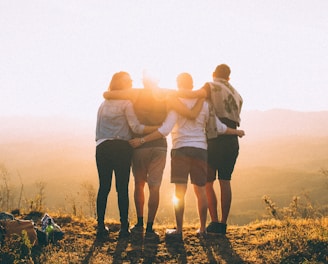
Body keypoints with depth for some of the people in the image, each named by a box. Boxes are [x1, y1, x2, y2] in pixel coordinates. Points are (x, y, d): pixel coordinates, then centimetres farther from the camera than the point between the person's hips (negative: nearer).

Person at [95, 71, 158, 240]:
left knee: (104, 187, 5)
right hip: (121, 148, -4)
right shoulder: (126, 103, 0)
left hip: (102, 148, 5)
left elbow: (98, 131, 17)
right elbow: (136, 127, -10)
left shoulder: (103, 104, 17)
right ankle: (124, 227, -2)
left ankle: (101, 227, 3)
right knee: (122, 188, -2)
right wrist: (160, 128, -10)